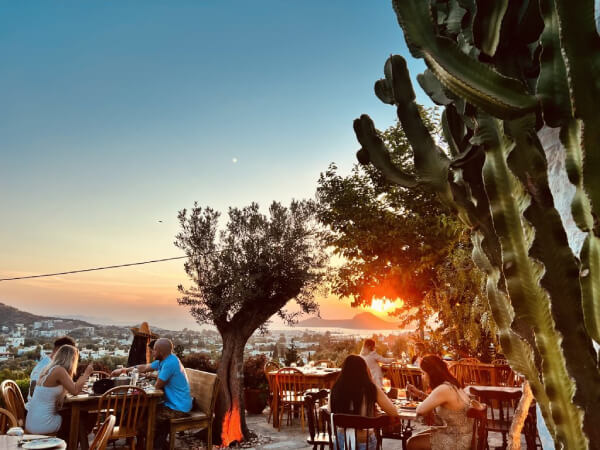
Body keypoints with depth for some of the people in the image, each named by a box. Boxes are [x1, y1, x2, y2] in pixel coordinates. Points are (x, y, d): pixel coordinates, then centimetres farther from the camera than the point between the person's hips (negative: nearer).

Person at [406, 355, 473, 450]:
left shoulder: (443, 390, -25)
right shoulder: (451, 384, 2)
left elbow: (420, 411, -17)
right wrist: (419, 394, 11)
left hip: (459, 442, -9)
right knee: (417, 437, 19)